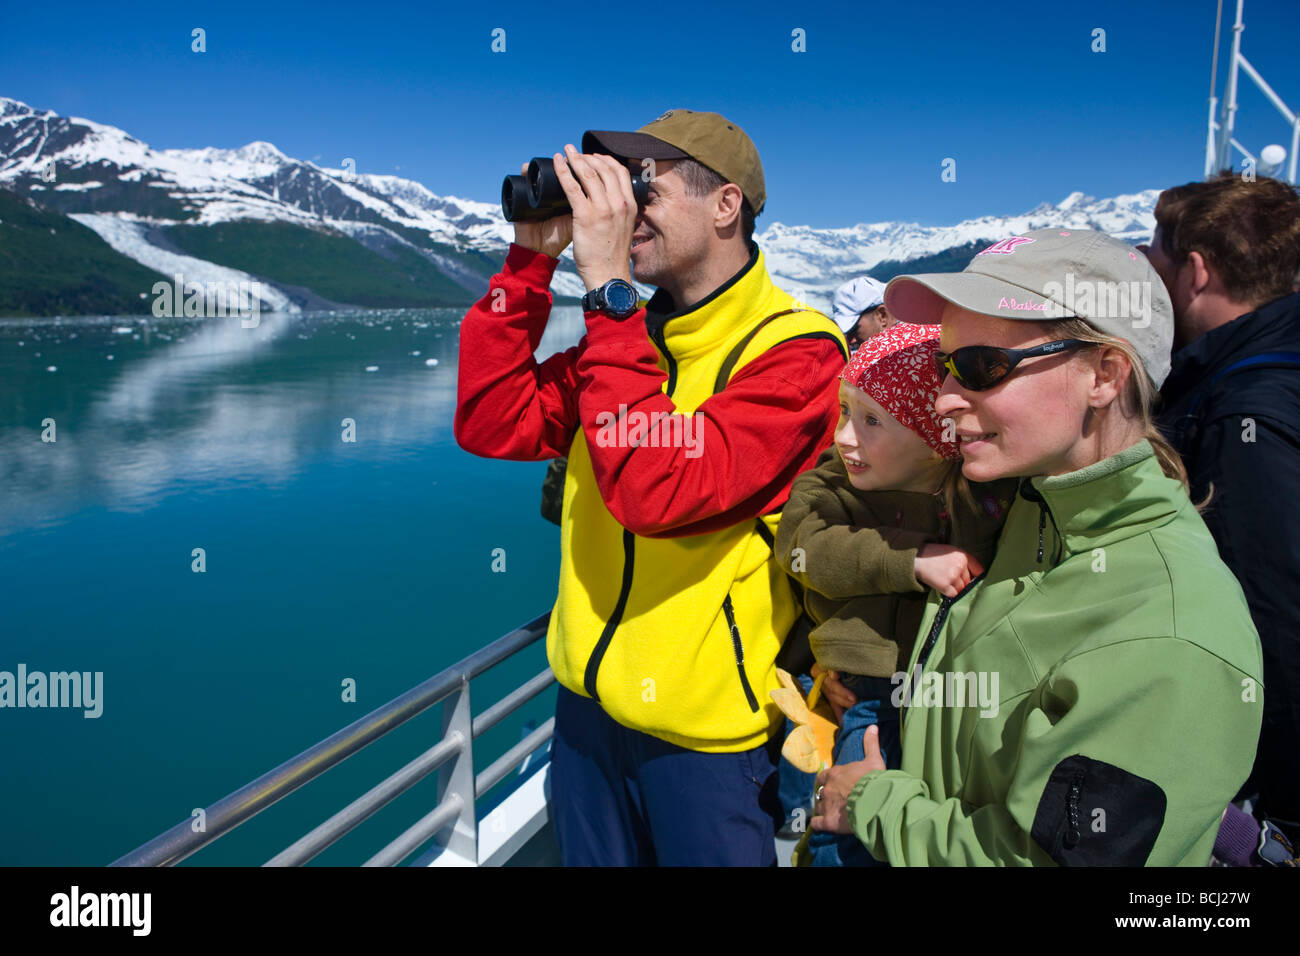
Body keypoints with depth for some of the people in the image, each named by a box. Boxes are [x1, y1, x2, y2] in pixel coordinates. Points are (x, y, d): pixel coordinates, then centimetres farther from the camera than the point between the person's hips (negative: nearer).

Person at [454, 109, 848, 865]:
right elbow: (492, 427, -3)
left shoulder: (795, 351, -16)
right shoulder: (632, 331, 4)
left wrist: (608, 288, -27)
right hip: (589, 698, 6)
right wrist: (531, 258, -7)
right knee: (593, 853, 22)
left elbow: (658, 490, -30)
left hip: (705, 728, -6)